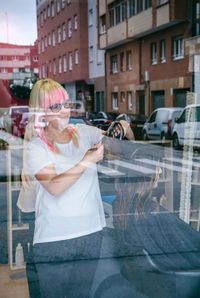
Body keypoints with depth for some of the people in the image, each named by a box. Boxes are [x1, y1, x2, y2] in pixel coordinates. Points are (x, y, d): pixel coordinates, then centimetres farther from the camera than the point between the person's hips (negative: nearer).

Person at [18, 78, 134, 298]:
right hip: (53, 240, -4)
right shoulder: (35, 147, -6)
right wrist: (86, 162, -25)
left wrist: (124, 128, -8)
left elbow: (128, 140, 14)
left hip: (91, 233, 4)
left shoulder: (83, 133, 5)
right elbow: (54, 187, -21)